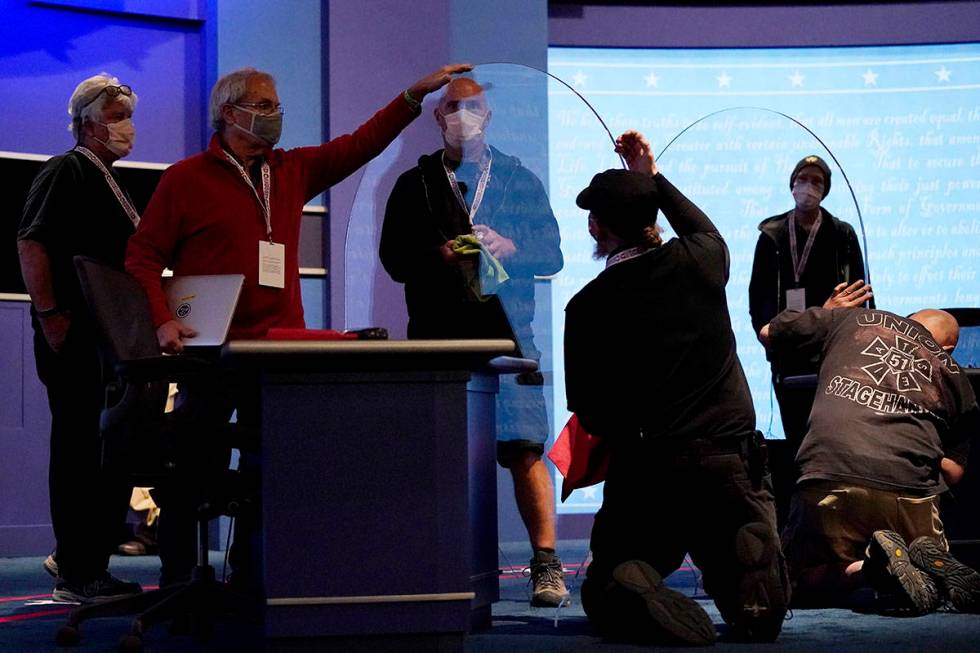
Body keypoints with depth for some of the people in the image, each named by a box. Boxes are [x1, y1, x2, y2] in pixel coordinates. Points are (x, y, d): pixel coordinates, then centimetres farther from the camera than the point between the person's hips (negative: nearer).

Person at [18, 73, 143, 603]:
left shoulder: (108, 181, 21)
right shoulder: (66, 172, -8)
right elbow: (31, 243, -19)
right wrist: (49, 316, -22)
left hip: (112, 340, 10)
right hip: (76, 340, -10)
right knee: (79, 452, -6)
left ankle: (85, 561, 22)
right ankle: (77, 576, 0)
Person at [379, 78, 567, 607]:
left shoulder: (520, 181, 14)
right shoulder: (415, 185, 15)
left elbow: (551, 255, 10)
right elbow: (393, 258, 8)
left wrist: (508, 247, -9)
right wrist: (439, 256, -11)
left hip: (506, 330, -1)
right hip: (437, 335, 1)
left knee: (525, 449, -8)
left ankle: (546, 564, -4)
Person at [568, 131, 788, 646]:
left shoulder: (588, 306, -6)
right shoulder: (698, 262, 2)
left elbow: (589, 418, 2)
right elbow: (705, 230, 31)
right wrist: (654, 178, 38)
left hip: (643, 477, -2)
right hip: (731, 464, 2)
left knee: (603, 589, 16)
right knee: (761, 616, 7)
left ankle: (632, 592, -22)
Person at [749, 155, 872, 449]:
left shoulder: (842, 235, 5)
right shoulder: (772, 235, 8)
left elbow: (857, 293, 5)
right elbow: (758, 294, 11)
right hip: (787, 356, 1)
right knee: (795, 434, 3)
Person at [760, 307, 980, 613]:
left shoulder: (855, 319, 18)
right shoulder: (954, 374, 22)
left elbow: (768, 333, 29)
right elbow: (953, 471, 18)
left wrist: (828, 312, 47)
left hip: (831, 481, -2)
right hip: (912, 496, 2)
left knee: (797, 587, 17)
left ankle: (874, 565, -13)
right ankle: (930, 560, -8)